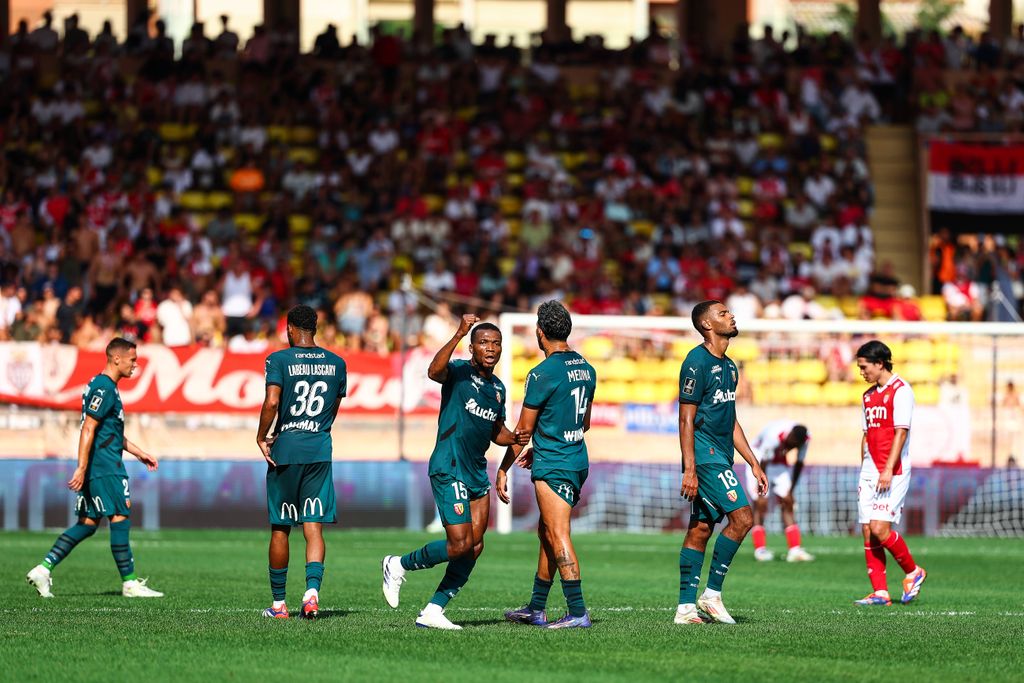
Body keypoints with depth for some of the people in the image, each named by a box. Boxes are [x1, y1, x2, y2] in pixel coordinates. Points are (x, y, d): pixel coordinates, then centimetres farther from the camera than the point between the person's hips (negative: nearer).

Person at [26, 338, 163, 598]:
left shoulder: (105, 386, 18)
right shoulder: (104, 388, -14)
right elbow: (88, 430, -20)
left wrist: (139, 453, 28)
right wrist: (81, 468, -23)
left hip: (96, 467, 10)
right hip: (105, 467, -10)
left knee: (88, 523, 9)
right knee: (120, 518, -5)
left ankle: (43, 569, 4)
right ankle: (129, 583, -1)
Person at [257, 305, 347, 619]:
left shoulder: (279, 359, -6)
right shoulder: (336, 363, 8)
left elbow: (272, 402, -17)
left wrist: (261, 438, -6)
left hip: (285, 451, -2)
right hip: (320, 451, 2)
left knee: (280, 528, 8)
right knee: (314, 527, 0)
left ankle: (278, 603, 14)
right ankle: (312, 590, -21)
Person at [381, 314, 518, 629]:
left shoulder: (498, 388, 15)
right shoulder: (458, 372, -8)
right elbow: (434, 372, -33)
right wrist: (458, 335, -43)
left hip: (477, 472, 8)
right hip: (449, 470, -8)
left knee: (475, 547, 3)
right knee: (460, 545, -12)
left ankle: (433, 611, 10)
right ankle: (399, 565, 10)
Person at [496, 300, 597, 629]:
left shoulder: (542, 374, -14)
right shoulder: (586, 369, 10)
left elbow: (523, 430, -10)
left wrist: (503, 470, -1)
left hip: (552, 467, -9)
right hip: (578, 461, 9)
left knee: (558, 537, -10)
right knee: (546, 532, 17)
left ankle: (578, 612, -17)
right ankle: (536, 609, 24)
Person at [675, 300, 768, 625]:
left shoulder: (728, 366, 17)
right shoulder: (698, 362, -11)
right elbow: (686, 419, -14)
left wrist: (754, 464, 21)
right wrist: (689, 469, -19)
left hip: (720, 456, 9)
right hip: (706, 456, -9)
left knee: (700, 529, 7)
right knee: (742, 517, -15)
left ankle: (686, 607, 7)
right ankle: (712, 594, -8)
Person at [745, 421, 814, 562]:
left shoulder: (805, 438, -21)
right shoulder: (774, 435, -38)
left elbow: (799, 464, -5)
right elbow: (762, 466, -28)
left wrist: (790, 491, -1)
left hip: (779, 462, 5)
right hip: (758, 458, -5)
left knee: (787, 503, -3)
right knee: (760, 504, -14)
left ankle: (795, 550, -7)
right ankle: (759, 549, -12)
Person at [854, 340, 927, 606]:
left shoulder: (900, 391, -8)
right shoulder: (869, 395, 17)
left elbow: (901, 432, -15)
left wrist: (888, 470, -20)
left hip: (893, 472, -8)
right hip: (869, 472, 8)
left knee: (880, 528, -14)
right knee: (868, 531, 0)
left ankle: (913, 572, 7)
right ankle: (880, 592, 2)